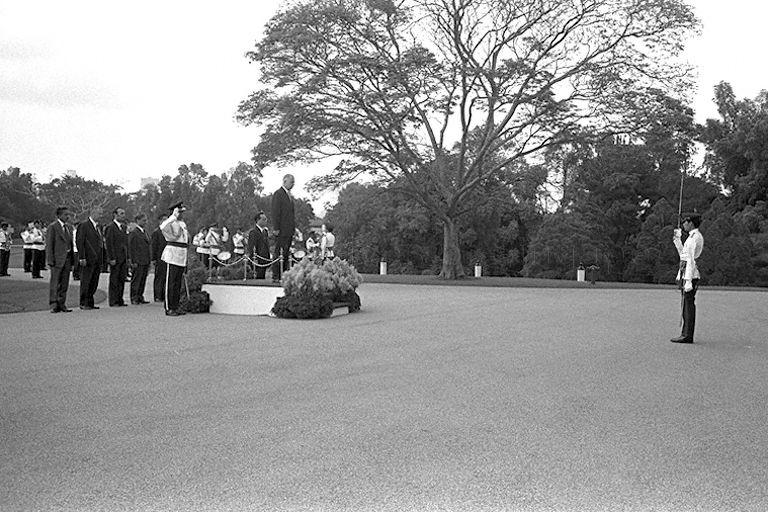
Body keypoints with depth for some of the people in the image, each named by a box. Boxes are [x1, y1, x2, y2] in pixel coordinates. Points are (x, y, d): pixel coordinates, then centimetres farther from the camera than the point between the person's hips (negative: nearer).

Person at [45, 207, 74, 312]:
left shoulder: (68, 227, 16)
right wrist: (50, 261, -14)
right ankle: (53, 305, -3)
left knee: (64, 284, 8)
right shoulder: (52, 227, -5)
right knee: (55, 284, -5)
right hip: (57, 259, -7)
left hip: (67, 259, 7)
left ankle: (62, 305, 14)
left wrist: (72, 261, 12)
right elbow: (49, 245, -8)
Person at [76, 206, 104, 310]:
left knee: (94, 283, 9)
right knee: (85, 282, -1)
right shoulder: (84, 225, -7)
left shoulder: (97, 226, 17)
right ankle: (83, 303, 5)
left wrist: (102, 258, 12)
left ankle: (90, 302, 16)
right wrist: (82, 258, -18)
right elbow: (79, 242, -12)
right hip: (88, 260, -8)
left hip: (97, 260, 8)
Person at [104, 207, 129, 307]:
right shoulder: (110, 227, -9)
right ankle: (113, 302, 3)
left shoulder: (123, 227, 16)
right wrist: (112, 258, -18)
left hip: (123, 258, 7)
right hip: (115, 259, -7)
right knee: (114, 280, -2)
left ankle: (120, 300, 15)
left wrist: (127, 257, 13)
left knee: (122, 280, 9)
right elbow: (109, 243, -14)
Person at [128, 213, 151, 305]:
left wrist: (149, 260, 16)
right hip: (138, 262, -8)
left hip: (145, 261, 8)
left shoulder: (145, 232, 16)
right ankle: (134, 298, 5)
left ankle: (140, 297, 17)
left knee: (143, 280, 10)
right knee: (136, 280, -2)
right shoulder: (134, 233, -8)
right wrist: (133, 261, -15)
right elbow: (131, 248, -11)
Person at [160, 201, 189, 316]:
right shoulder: (171, 223, -10)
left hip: (182, 256, 8)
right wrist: (174, 216, -30)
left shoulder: (183, 224, 16)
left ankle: (176, 306, 18)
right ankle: (169, 308, -3)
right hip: (172, 256, -8)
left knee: (178, 283, 12)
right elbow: (163, 227, -35)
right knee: (170, 282, -5)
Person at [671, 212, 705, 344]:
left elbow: (691, 259, -20)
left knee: (688, 304, -8)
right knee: (687, 304, 11)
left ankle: (687, 335, -7)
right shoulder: (697, 236, 18)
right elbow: (683, 254, 25)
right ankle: (686, 334, 15)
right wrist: (677, 239, 21)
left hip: (690, 273, -10)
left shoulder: (693, 237, -14)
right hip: (687, 272, 10)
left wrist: (688, 280, -23)